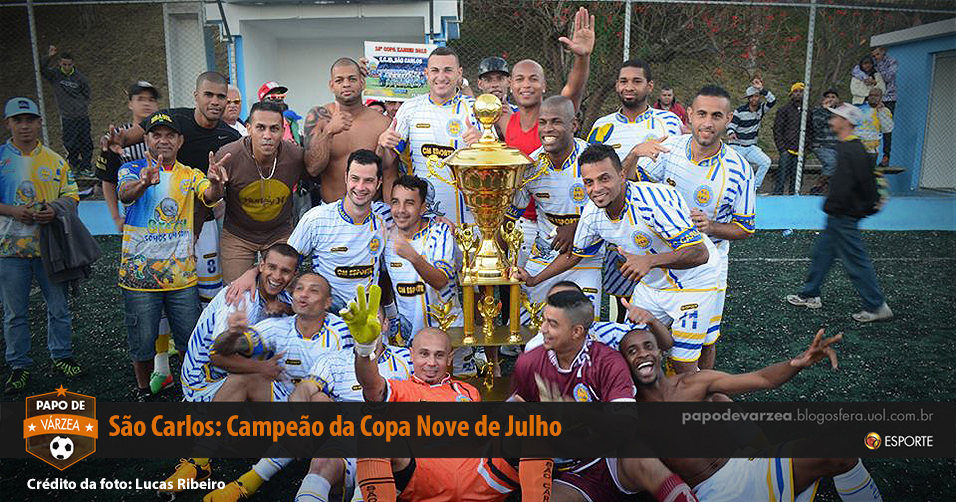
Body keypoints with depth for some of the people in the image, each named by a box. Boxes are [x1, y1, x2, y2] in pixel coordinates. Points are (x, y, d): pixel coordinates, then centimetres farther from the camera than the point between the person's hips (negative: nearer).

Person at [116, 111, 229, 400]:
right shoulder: (133, 169, -1)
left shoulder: (190, 176, 6)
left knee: (190, 340, 10)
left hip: (182, 276, 2)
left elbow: (211, 197, -14)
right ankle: (143, 391, 32)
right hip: (139, 275, -2)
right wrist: (144, 183, -47)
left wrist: (216, 183, -39)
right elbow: (125, 193, -23)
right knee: (142, 343, 9)